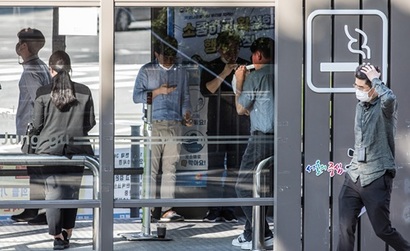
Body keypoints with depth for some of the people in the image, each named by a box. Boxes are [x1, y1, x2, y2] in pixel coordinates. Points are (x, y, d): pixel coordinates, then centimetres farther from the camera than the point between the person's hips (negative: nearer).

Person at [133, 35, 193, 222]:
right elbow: (137, 96, 1)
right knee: (151, 167, -6)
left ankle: (167, 210, 0)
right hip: (153, 124, -3)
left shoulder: (180, 72, 16)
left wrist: (186, 114, 0)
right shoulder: (147, 71, 6)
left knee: (170, 168, 0)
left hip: (174, 125, 3)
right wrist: (158, 91, -9)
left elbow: (185, 98, 18)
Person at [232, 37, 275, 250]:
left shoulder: (255, 77, -8)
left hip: (262, 139, -7)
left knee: (245, 187, 1)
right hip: (282, 138, 7)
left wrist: (239, 82, 14)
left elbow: (241, 108, 3)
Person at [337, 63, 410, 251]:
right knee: (345, 228, -3)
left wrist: (375, 79, -22)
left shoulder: (384, 107, -11)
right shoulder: (360, 106, 12)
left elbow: (389, 98, -36)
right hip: (354, 177, 6)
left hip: (377, 178, -6)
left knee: (383, 230, 3)